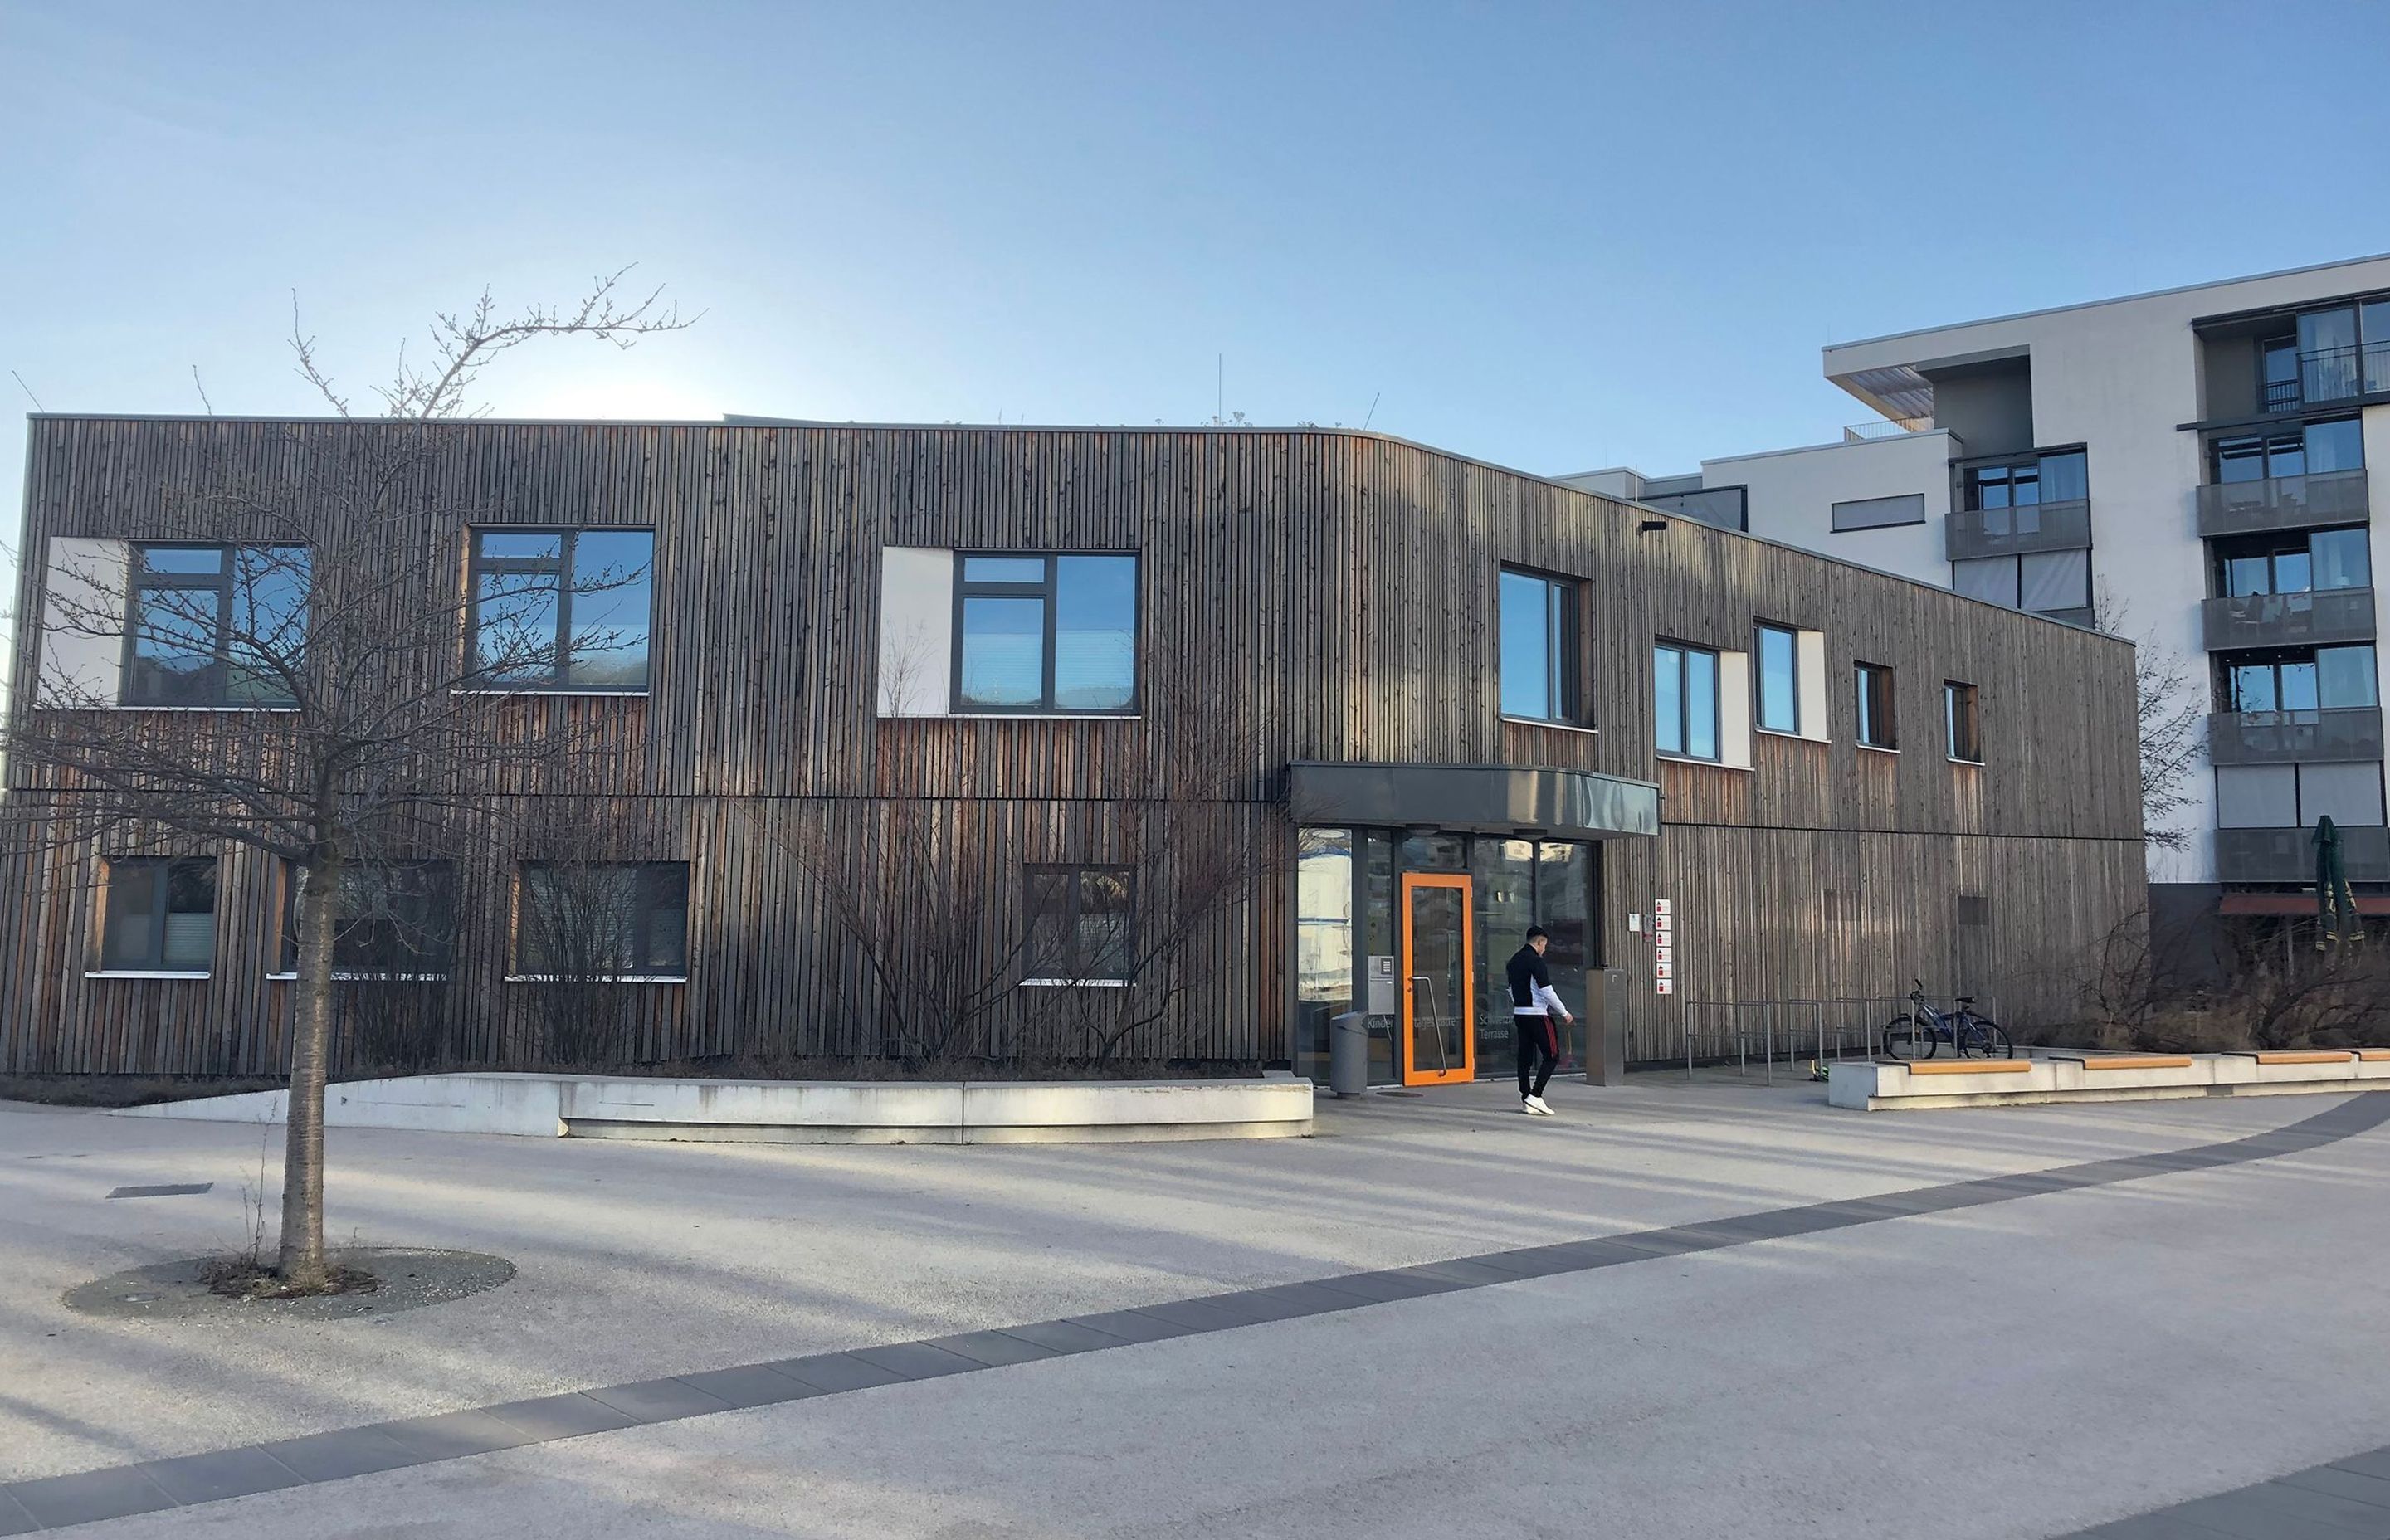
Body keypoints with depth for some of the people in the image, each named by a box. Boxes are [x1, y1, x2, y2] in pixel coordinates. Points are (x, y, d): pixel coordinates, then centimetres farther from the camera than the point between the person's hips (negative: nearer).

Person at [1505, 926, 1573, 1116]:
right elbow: (1546, 991, -16)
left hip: (1519, 1014, 9)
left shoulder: (1514, 960, 13)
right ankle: (1535, 1096, -10)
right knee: (1551, 1056, -3)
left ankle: (1525, 1099, 11)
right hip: (1537, 1014, -9)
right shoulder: (1535, 960, -14)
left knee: (1525, 1057, 10)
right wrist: (1564, 1013, -7)